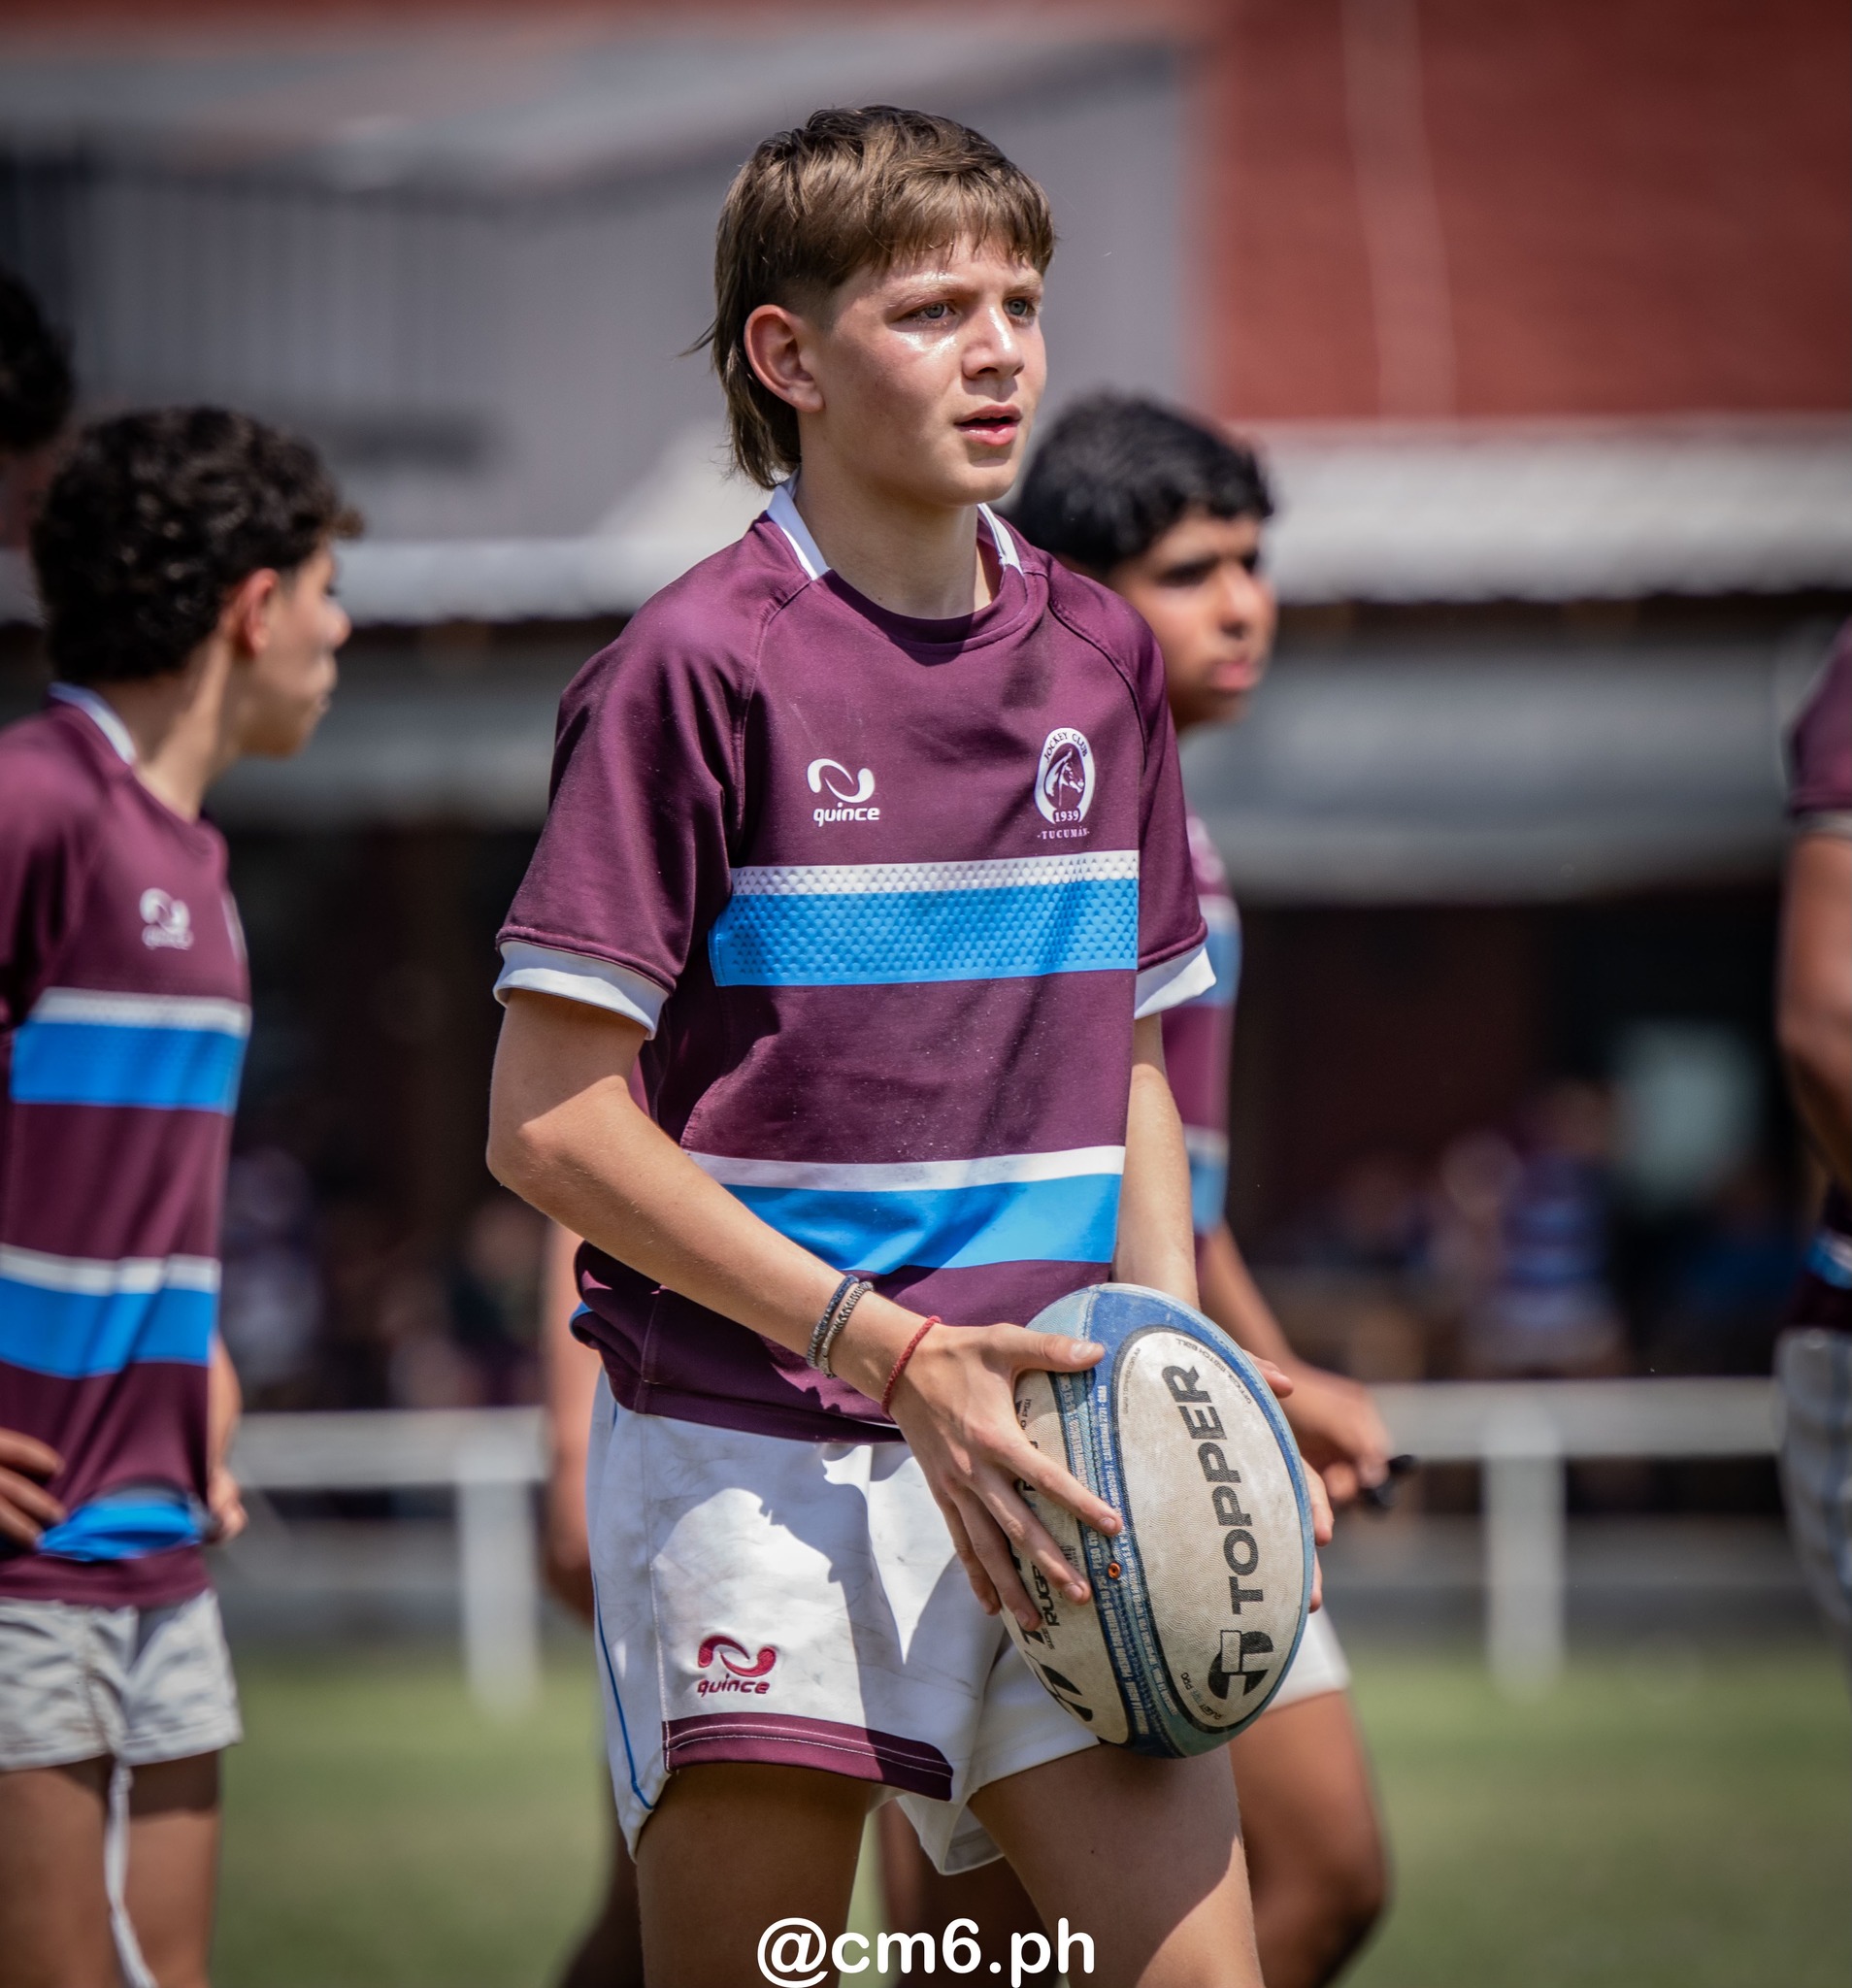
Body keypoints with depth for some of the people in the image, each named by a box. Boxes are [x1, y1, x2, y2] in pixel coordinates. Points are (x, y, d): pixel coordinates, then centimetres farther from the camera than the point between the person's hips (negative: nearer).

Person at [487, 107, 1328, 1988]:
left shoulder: (1099, 660, 11)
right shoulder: (695, 668, -8)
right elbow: (550, 1121, -10)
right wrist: (886, 1346, -14)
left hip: (1036, 1448, 5)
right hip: (748, 1459, -5)